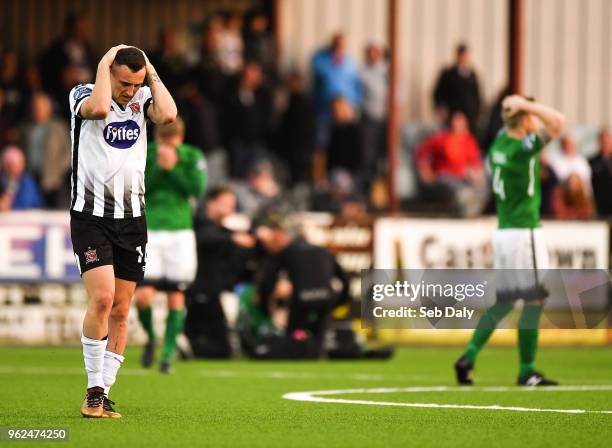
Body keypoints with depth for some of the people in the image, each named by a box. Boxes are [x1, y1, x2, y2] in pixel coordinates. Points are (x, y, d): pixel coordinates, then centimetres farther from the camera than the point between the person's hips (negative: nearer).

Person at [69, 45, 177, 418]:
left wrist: (151, 72, -7)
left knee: (121, 312, 3)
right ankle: (94, 390, -8)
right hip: (91, 215, -4)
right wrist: (104, 64, -16)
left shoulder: (143, 98, 6)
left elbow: (168, 114, -16)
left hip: (132, 219, 4)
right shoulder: (83, 94, -5)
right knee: (101, 299, -18)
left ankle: (104, 394, 10)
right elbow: (99, 108, -29)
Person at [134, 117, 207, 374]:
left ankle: (168, 353, 8)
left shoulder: (192, 157, 1)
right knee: (143, 295, -11)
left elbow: (198, 188, -10)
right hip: (148, 231, -1)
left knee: (176, 296, -1)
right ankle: (150, 337, 17)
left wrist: (173, 167, -15)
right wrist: (158, 167, -16)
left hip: (180, 232, 1)